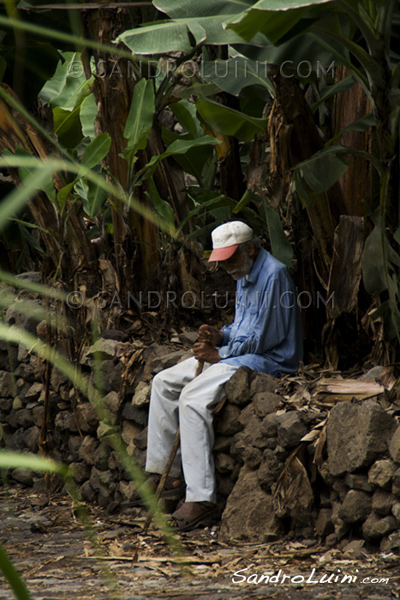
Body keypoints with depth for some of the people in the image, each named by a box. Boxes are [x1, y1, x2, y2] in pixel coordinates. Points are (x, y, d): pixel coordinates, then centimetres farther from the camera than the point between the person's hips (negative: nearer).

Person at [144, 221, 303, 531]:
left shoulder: (274, 275, -18)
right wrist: (221, 336, 3)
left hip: (267, 360, -11)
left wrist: (219, 355, -11)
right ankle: (165, 473, 7)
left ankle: (201, 496, -31)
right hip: (237, 354, 11)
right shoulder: (245, 275, 15)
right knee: (164, 383, 6)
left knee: (193, 397, -29)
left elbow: (262, 337, -20)